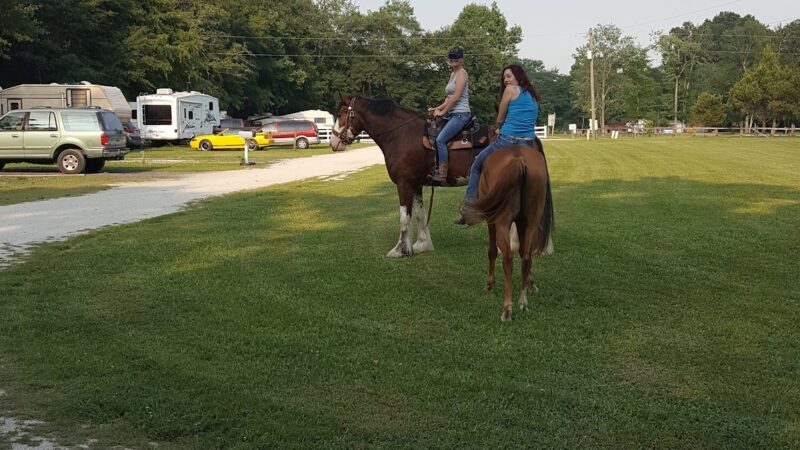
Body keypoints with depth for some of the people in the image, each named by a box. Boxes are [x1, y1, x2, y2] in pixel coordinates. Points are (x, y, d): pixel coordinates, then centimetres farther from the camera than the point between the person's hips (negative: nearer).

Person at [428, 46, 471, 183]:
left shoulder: (462, 73, -7)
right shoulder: (453, 74, 20)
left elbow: (456, 97, -15)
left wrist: (443, 112, -10)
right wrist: (437, 108, 9)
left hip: (461, 114, -10)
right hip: (452, 114, 10)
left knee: (440, 140, -23)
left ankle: (442, 174, -23)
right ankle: (436, 169, 6)